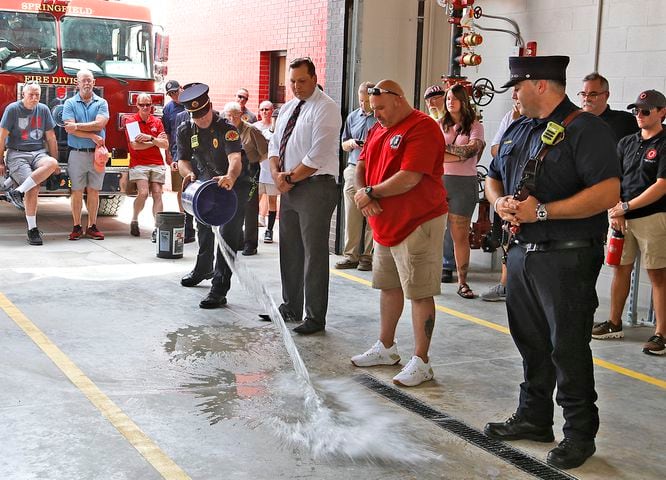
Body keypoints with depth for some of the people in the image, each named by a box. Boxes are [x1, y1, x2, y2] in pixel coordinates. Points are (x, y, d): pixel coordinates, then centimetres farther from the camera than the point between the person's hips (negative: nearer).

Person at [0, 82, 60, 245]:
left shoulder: (43, 110, 8)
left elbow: (51, 137, 12)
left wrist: (55, 162, 12)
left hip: (39, 153, 4)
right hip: (17, 154, -4)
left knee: (51, 164, -32)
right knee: (33, 188, -24)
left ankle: (18, 192, -29)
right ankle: (32, 230, -16)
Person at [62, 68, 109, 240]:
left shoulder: (101, 103, 7)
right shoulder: (70, 103, 4)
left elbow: (100, 124, -10)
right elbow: (70, 128, -8)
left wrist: (78, 126, -12)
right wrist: (92, 136, -13)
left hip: (96, 153, 1)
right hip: (77, 153, -1)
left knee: (94, 191, 5)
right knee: (77, 192, 2)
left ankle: (92, 226, 11)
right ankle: (77, 227, 8)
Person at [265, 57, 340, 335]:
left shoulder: (325, 109, -9)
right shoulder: (287, 109, 17)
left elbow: (318, 156, -17)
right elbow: (275, 145, 16)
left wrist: (290, 178, -12)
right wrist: (277, 173, -3)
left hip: (315, 187, -8)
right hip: (289, 187, 8)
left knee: (314, 254, -4)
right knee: (289, 251, 14)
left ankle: (315, 317, 4)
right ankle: (291, 308, 26)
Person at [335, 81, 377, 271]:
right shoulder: (352, 117, 16)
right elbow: (344, 145, 24)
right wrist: (350, 143, 2)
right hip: (353, 169, 5)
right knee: (351, 216, 3)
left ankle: (368, 256, 6)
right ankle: (351, 255, 10)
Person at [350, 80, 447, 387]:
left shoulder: (422, 128, -16)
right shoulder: (378, 130, 14)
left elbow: (409, 178, -24)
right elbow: (361, 167, 14)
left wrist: (371, 192, -12)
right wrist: (363, 194, -7)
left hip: (418, 223, -9)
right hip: (386, 223, 9)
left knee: (419, 292, -4)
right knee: (389, 286, 18)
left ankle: (421, 362, 2)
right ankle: (386, 348, 32)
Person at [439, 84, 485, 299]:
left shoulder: (474, 126, 6)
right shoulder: (439, 125, 11)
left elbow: (473, 148, -13)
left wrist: (445, 148, -13)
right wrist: (461, 154, -11)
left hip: (464, 183, -1)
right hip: (438, 180, 2)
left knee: (461, 235, 2)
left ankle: (463, 282, 7)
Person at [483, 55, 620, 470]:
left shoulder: (585, 129, -12)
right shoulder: (517, 130, 15)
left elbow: (607, 193, -21)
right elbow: (494, 178, 24)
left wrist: (542, 211, -21)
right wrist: (500, 202, 0)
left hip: (566, 259, -8)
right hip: (522, 253, 8)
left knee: (568, 348, -1)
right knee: (530, 342, 16)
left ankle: (580, 433, 12)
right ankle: (534, 418, 31)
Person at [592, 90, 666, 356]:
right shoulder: (626, 143, 13)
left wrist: (625, 207, -12)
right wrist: (615, 211, -3)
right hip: (622, 217, 6)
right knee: (620, 269, 12)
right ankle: (614, 323, 23)